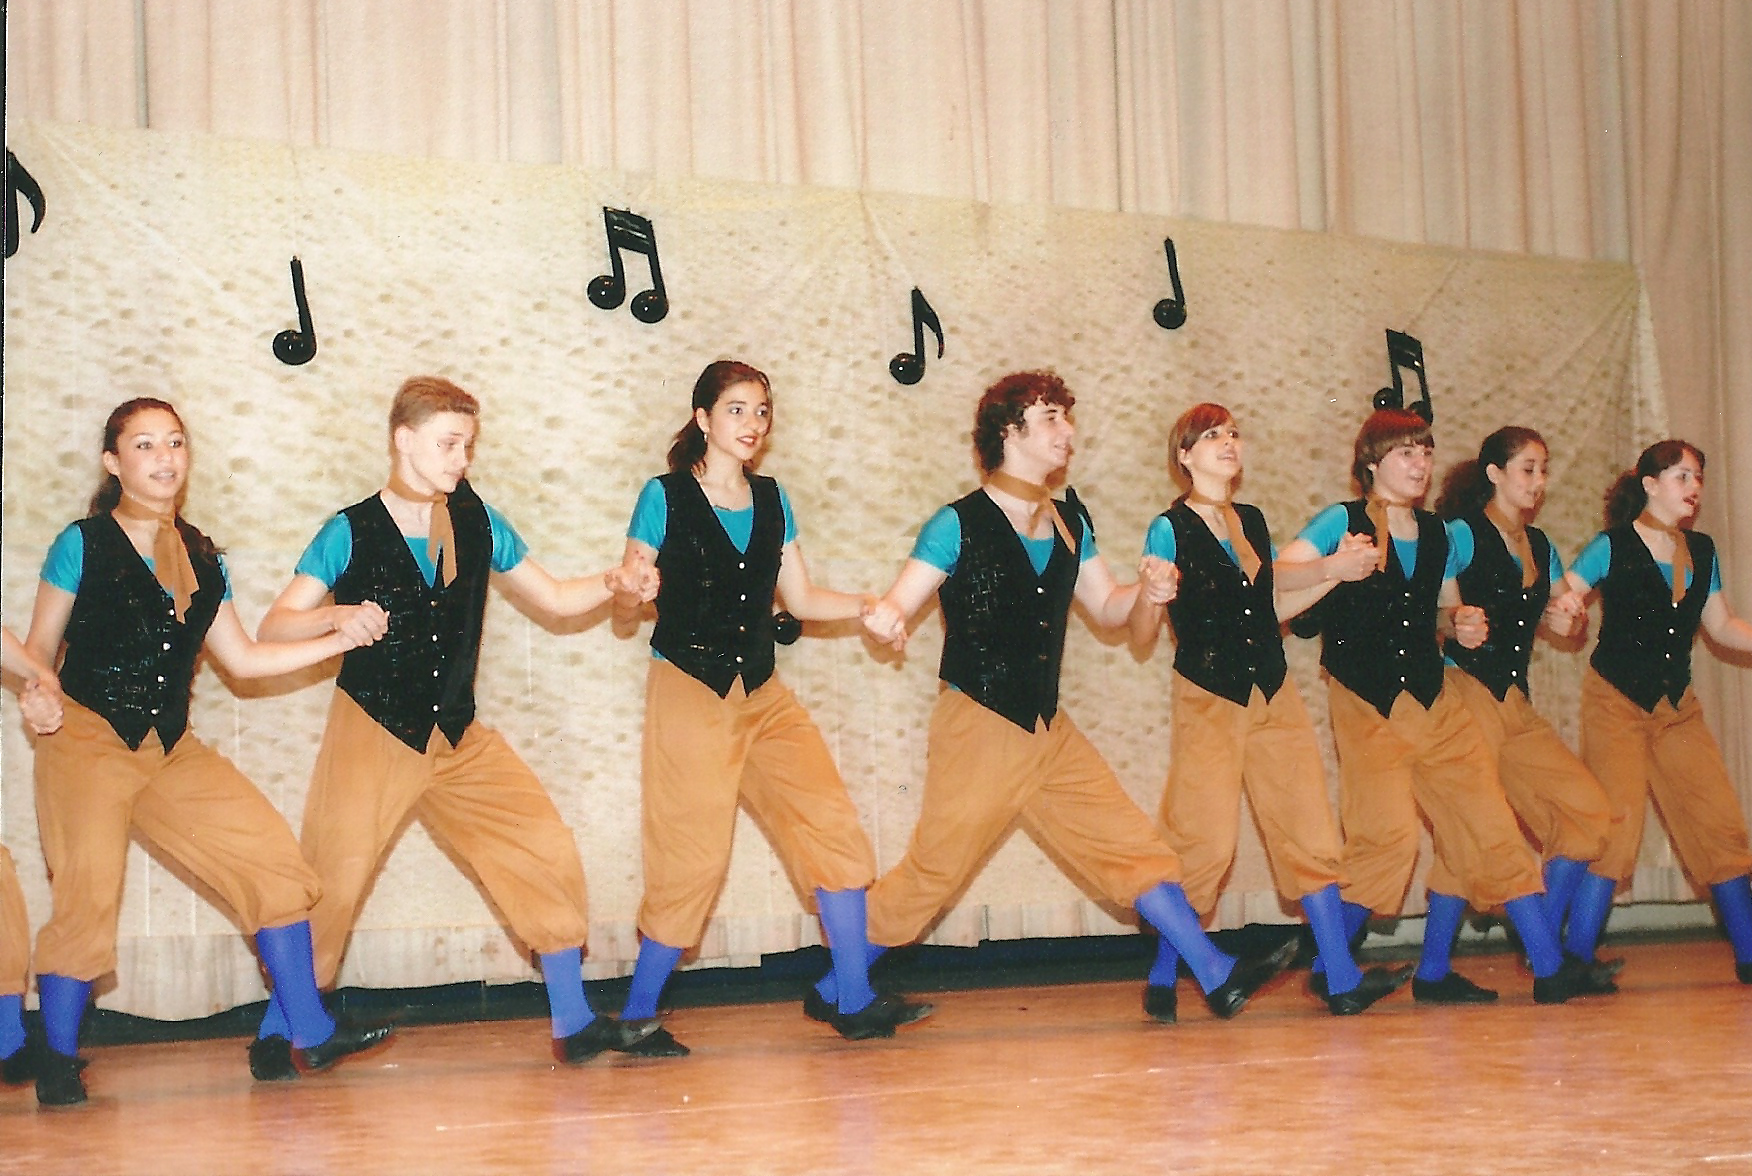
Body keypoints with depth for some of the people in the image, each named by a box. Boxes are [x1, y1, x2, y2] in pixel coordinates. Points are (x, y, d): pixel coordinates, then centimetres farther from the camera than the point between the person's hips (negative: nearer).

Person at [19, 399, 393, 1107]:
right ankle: (58, 1061, 5)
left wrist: (342, 639, 8)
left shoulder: (200, 557, 13)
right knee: (87, 896, -15)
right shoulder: (82, 545, -1)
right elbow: (37, 655, 1)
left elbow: (243, 659, 15)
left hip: (174, 752, 5)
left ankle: (308, 1034, 3)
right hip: (89, 742, -5)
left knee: (271, 857, -4)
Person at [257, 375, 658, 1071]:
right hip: (372, 733, -4)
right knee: (331, 886, -7)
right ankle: (278, 1033, 13)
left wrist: (611, 584, -6)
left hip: (460, 738, 4)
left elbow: (554, 598, 13)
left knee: (547, 853, -5)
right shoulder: (350, 534, -6)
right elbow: (273, 627, -7)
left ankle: (574, 1022, 5)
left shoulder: (477, 523, 6)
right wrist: (335, 617, -27)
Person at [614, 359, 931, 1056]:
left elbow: (801, 598, 15)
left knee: (833, 826, -3)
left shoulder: (771, 501, 12)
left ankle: (853, 1001, 4)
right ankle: (637, 1014, 7)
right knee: (693, 856, -7)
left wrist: (869, 606, 1)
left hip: (762, 693, 6)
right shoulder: (666, 496, -3)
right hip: (688, 690, -6)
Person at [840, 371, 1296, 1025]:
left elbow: (1106, 607, 17)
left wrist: (1146, 593, -5)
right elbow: (899, 604, -13)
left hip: (1051, 730, 7)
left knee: (1130, 844, 2)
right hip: (978, 727, -6)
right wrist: (883, 619, -38)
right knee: (933, 871, -3)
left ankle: (1217, 977, 4)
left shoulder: (1070, 523, 11)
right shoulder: (959, 525, -9)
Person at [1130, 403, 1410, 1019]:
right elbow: (1142, 634, -10)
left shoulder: (1253, 521, 12)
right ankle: (1162, 980, 6)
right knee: (1205, 843, -9)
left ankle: (1341, 979, 2)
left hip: (1274, 691, 6)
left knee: (1310, 829, 0)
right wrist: (1152, 592, -29)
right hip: (1209, 697, -6)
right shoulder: (1170, 530, -5)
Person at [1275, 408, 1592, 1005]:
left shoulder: (1437, 533, 14)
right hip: (1366, 704, -6)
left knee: (1485, 827, -2)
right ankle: (1326, 971, 0)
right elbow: (1276, 579, -16)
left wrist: (1464, 625, 3)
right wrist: (1332, 568, -34)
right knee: (1386, 838, -17)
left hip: (1433, 701, 6)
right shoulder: (1343, 522, -3)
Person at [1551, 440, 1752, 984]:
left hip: (1677, 704, 5)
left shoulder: (1701, 550, 9)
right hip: (1615, 699, -5)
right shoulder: (1613, 547, -6)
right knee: (1616, 823, -14)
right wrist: (1564, 608, -29)